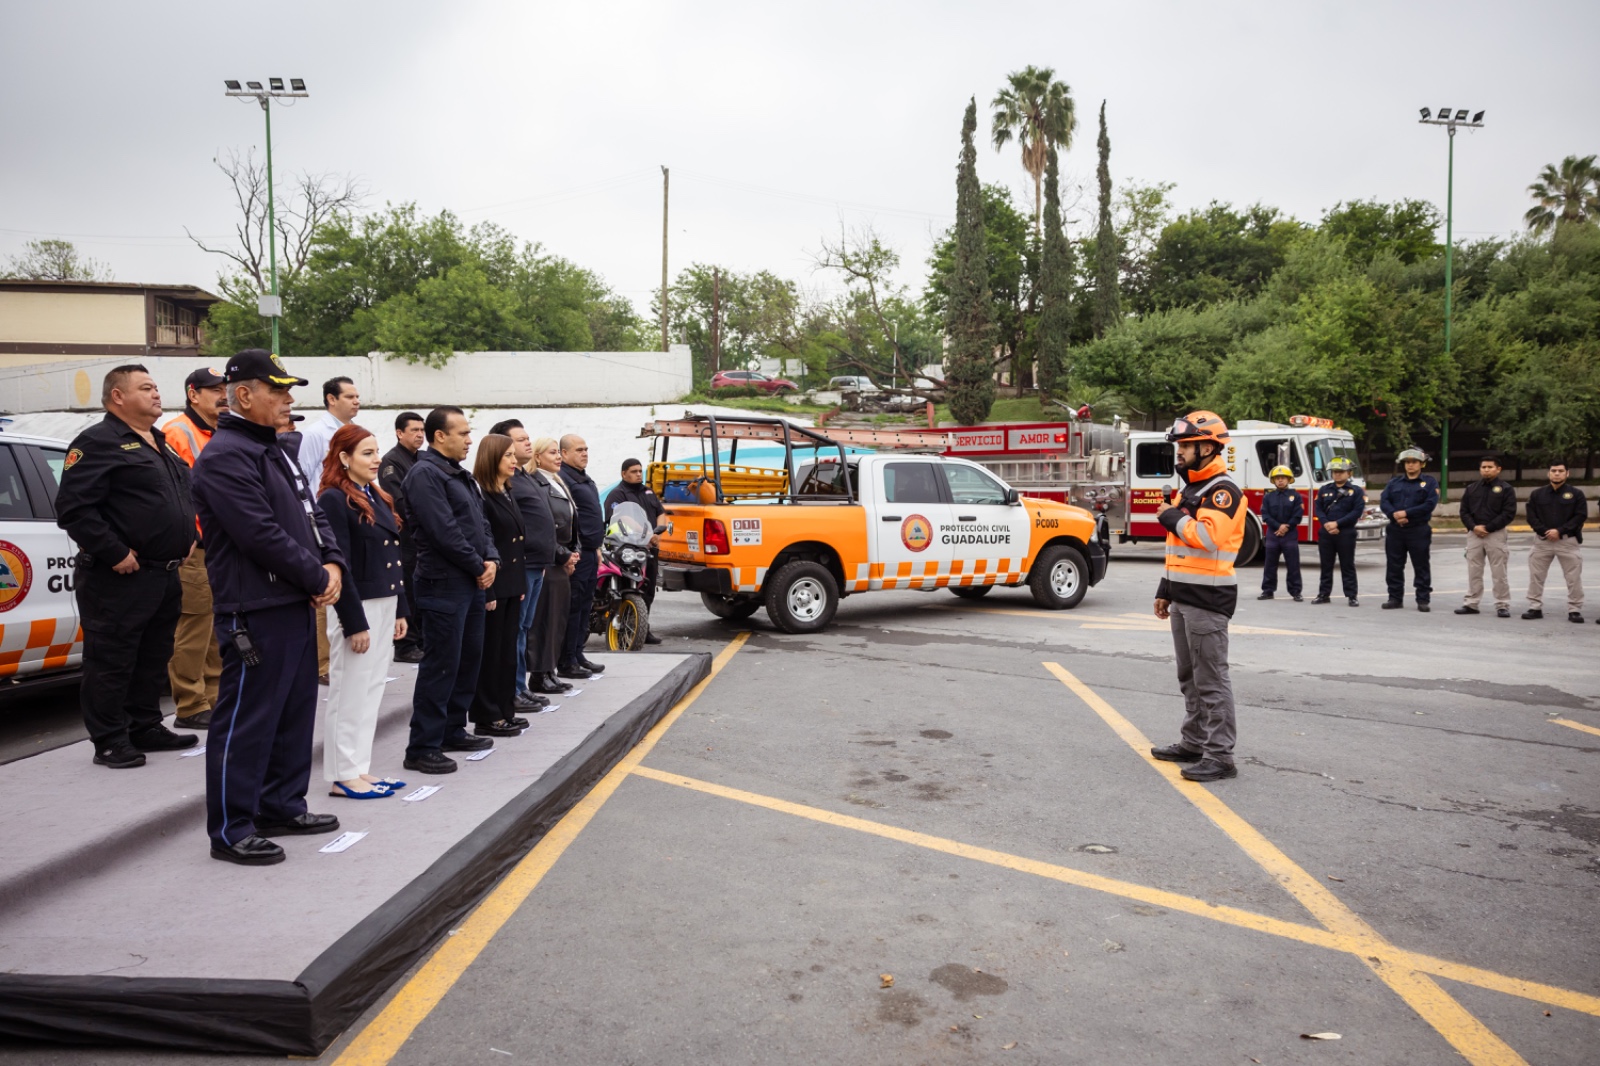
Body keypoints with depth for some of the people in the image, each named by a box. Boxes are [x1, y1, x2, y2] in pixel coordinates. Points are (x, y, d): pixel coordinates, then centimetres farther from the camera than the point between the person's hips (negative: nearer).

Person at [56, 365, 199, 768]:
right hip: (120, 579, -9)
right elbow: (74, 508, -19)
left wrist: (188, 537, 15)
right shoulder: (98, 443, -11)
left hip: (166, 575, 9)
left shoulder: (161, 444, 18)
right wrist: (114, 554, -20)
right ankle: (110, 742, 7)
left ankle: (146, 728, 27)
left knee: (153, 658, 16)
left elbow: (185, 496, 29)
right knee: (111, 662, -1)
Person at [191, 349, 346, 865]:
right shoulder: (225, 456, -16)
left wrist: (332, 564, 0)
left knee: (295, 710, 17)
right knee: (245, 720, -3)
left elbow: (312, 513, 18)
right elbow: (262, 534, -22)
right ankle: (230, 830, 7)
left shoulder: (278, 448, 16)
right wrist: (318, 579, -14)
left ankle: (282, 806, 30)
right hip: (255, 610, -10)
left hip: (298, 603, 10)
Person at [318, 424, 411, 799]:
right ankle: (342, 775, 10)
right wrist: (354, 623, -19)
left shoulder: (377, 497, 13)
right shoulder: (334, 500, -13)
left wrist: (400, 610, 14)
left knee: (372, 690, 12)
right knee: (350, 692, 0)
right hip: (357, 607, -8)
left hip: (385, 605, 8)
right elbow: (339, 565, -17)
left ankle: (359, 768, 21)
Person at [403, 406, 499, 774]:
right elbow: (445, 532, -20)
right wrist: (479, 567, -12)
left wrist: (491, 559, 0)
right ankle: (422, 748, 0)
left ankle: (452, 730, 27)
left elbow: (480, 522, 18)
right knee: (441, 664, -7)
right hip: (444, 584, -10)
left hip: (471, 582, 10)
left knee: (469, 658, 15)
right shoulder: (425, 474, -13)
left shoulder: (461, 475, 17)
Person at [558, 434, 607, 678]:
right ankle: (567, 662, -2)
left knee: (584, 607, 14)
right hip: (575, 554, -10)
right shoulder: (562, 478, -13)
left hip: (590, 552, 10)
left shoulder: (585, 479, 20)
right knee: (572, 607, -7)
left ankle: (578, 655, 21)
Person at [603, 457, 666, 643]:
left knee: (649, 591, 12)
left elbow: (661, 513, 18)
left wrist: (657, 534, -2)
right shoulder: (617, 494, -5)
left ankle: (644, 629, 21)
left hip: (651, 549, 8)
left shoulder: (649, 492, 21)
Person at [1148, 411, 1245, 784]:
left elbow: (1206, 537, -30)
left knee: (1211, 678, -7)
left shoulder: (1222, 490, -13)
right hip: (1183, 595, 10)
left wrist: (1171, 517, -15)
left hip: (1208, 598, -10)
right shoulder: (1189, 488, 17)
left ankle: (1220, 756, -3)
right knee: (1189, 676, 15)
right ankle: (1194, 742, 25)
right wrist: (1165, 590, 21)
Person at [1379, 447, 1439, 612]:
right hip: (1395, 530, 3)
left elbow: (1430, 504, -10)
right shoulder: (1394, 481, 12)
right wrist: (1394, 514, -17)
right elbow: (1384, 501, 1)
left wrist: (1406, 513, -16)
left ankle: (1423, 600, 7)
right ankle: (1395, 598, 14)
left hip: (1419, 531, -3)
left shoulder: (1429, 482, 2)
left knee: (1421, 566, 1)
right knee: (1394, 566, 6)